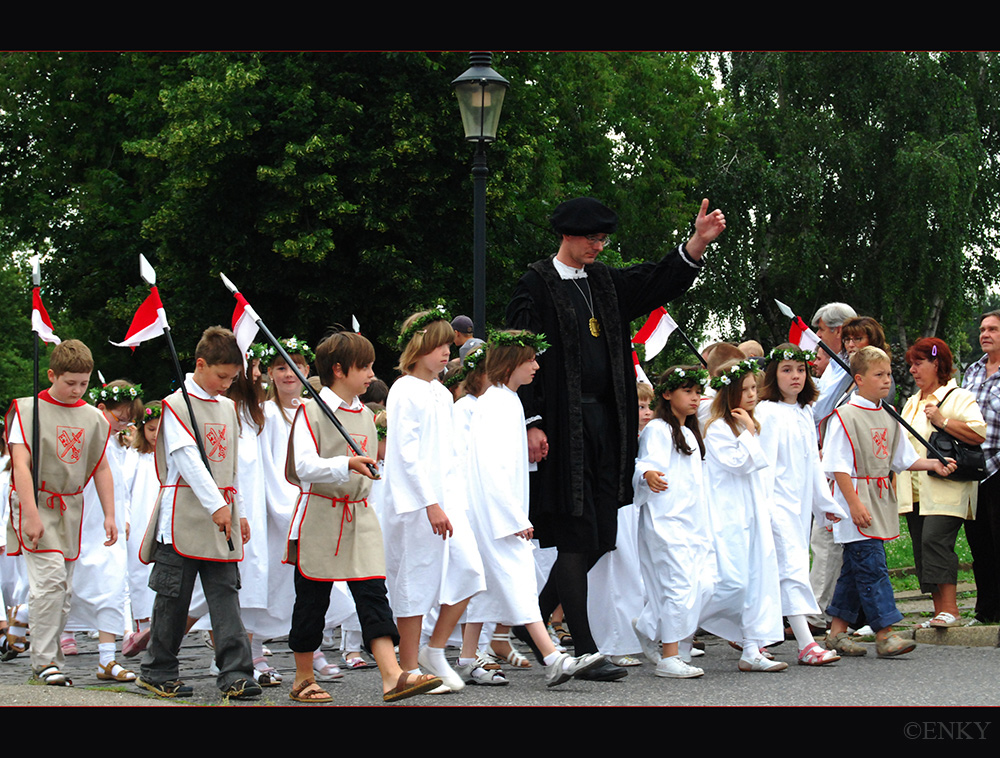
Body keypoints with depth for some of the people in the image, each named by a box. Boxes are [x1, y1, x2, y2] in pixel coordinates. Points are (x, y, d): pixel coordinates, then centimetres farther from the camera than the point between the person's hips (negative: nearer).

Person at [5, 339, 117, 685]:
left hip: (71, 509, 5)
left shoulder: (93, 417, 9)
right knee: (50, 577, -18)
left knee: (63, 589, 6)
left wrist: (109, 515, 7)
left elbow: (101, 469, 14)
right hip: (36, 502, -5)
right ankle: (43, 659, -12)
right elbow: (20, 463, -12)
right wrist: (31, 513, -20)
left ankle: (51, 656, 15)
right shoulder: (27, 409, -5)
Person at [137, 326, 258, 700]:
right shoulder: (176, 405, -5)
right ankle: (157, 670, 15)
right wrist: (215, 505, -23)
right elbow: (188, 459, -16)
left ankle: (235, 673, -8)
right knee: (173, 598, 2)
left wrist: (238, 511, 19)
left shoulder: (227, 407, 16)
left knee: (226, 595, -3)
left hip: (222, 520, 5)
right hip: (184, 518, -5)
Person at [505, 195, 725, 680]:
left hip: (603, 422, 7)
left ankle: (533, 621, 23)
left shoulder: (604, 282, 16)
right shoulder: (537, 284, -5)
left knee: (600, 539, 7)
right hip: (561, 427, -7)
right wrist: (531, 423, -15)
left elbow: (658, 284, 12)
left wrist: (699, 241, -3)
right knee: (577, 538, -7)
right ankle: (585, 652, -2)